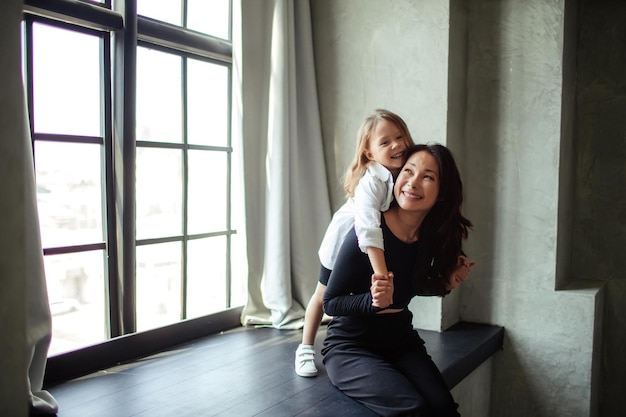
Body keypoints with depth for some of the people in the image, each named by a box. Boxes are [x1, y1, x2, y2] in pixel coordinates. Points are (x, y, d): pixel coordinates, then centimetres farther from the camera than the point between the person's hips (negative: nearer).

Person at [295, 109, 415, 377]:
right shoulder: (371, 182, -37)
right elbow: (368, 229, -47)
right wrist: (382, 275, -52)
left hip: (378, 247, 6)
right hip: (343, 242, -5)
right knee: (323, 296, 10)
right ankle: (306, 348, 27)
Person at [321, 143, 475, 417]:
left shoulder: (435, 236, -5)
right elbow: (331, 302, -15)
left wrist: (445, 284, -2)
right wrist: (374, 301, -31)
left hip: (401, 341, 5)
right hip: (350, 347, -5)